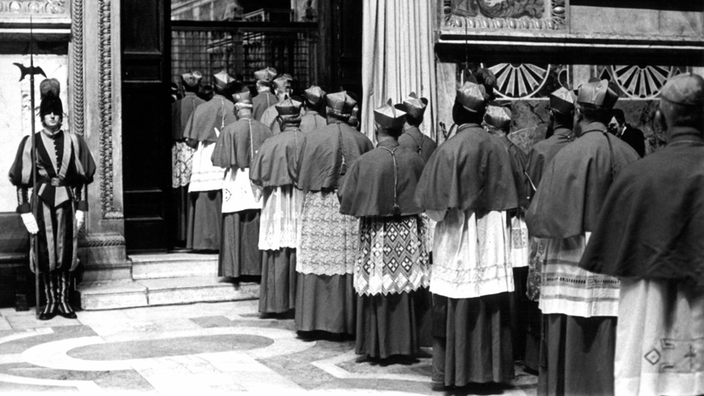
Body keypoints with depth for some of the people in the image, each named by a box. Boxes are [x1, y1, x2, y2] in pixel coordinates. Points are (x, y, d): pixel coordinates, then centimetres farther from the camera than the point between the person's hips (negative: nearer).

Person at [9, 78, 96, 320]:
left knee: (66, 252, 3)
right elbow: (21, 181, -1)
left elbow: (83, 179, 6)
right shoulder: (30, 143, 0)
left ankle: (63, 300, 13)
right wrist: (25, 211, -7)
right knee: (45, 253, 1)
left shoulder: (73, 142, 3)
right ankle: (50, 301, 12)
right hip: (42, 202, -1)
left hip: (67, 202, 1)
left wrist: (81, 208, 0)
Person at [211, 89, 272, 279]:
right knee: (259, 227, 7)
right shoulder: (265, 130, 1)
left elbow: (220, 160, -3)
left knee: (235, 226, 3)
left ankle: (236, 268, 2)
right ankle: (258, 266, 11)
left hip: (236, 182, -2)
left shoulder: (229, 130, -7)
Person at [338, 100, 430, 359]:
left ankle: (378, 346, 10)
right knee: (407, 288, 10)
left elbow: (347, 200, -5)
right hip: (410, 233, 2)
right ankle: (406, 344, 17)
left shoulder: (364, 162, -12)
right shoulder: (414, 160, -4)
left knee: (378, 288, 5)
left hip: (377, 234, -2)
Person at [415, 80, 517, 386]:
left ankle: (456, 370, 9)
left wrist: (438, 214, 10)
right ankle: (491, 368, 17)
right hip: (492, 237, 4)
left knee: (458, 307, 3)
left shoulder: (449, 149, -12)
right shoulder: (497, 148, 1)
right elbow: (506, 198, 7)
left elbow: (433, 203, -9)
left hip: (458, 237, -4)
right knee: (491, 307, 10)